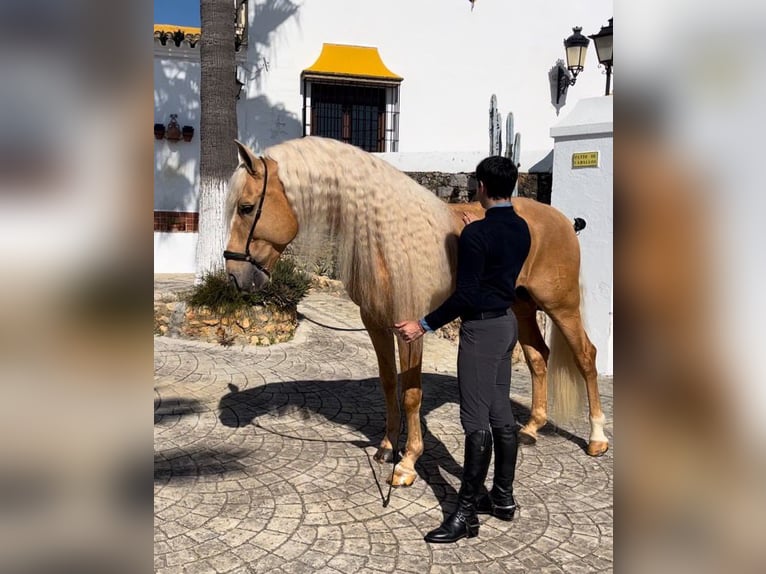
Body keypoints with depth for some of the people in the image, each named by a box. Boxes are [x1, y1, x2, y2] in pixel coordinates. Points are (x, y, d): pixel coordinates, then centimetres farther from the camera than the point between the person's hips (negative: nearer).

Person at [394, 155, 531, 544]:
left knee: (476, 421, -4)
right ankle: (503, 498, 28)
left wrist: (424, 326, -15)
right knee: (501, 414, 16)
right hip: (507, 322, 9)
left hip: (482, 328, -9)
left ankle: (467, 513, 6)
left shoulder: (477, 234, -18)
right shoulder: (522, 229, 7)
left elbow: (465, 296, -21)